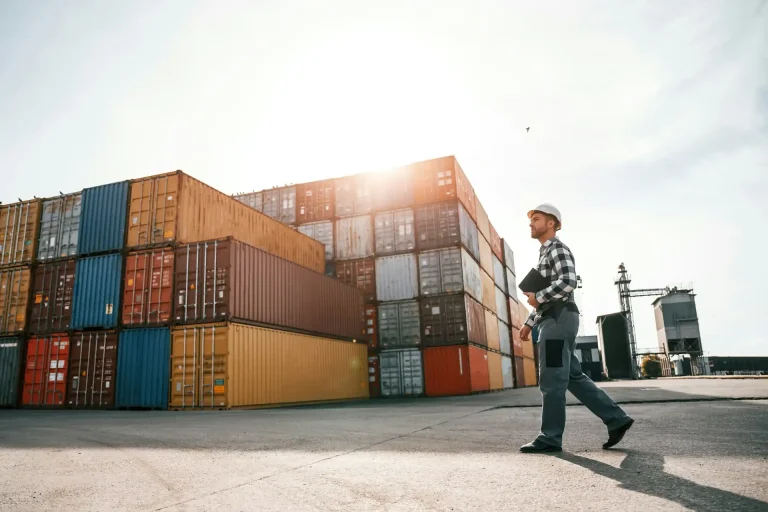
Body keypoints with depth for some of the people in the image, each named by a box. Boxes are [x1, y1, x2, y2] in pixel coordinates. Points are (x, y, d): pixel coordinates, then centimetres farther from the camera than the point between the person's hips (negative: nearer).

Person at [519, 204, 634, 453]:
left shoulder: (558, 248, -4)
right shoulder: (545, 254, 26)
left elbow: (568, 282, -21)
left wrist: (537, 296, -12)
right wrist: (529, 323, 21)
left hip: (558, 319, -10)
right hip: (553, 320, 10)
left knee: (551, 380, -8)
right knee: (573, 378, 10)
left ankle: (550, 437, -3)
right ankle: (616, 420, 12)